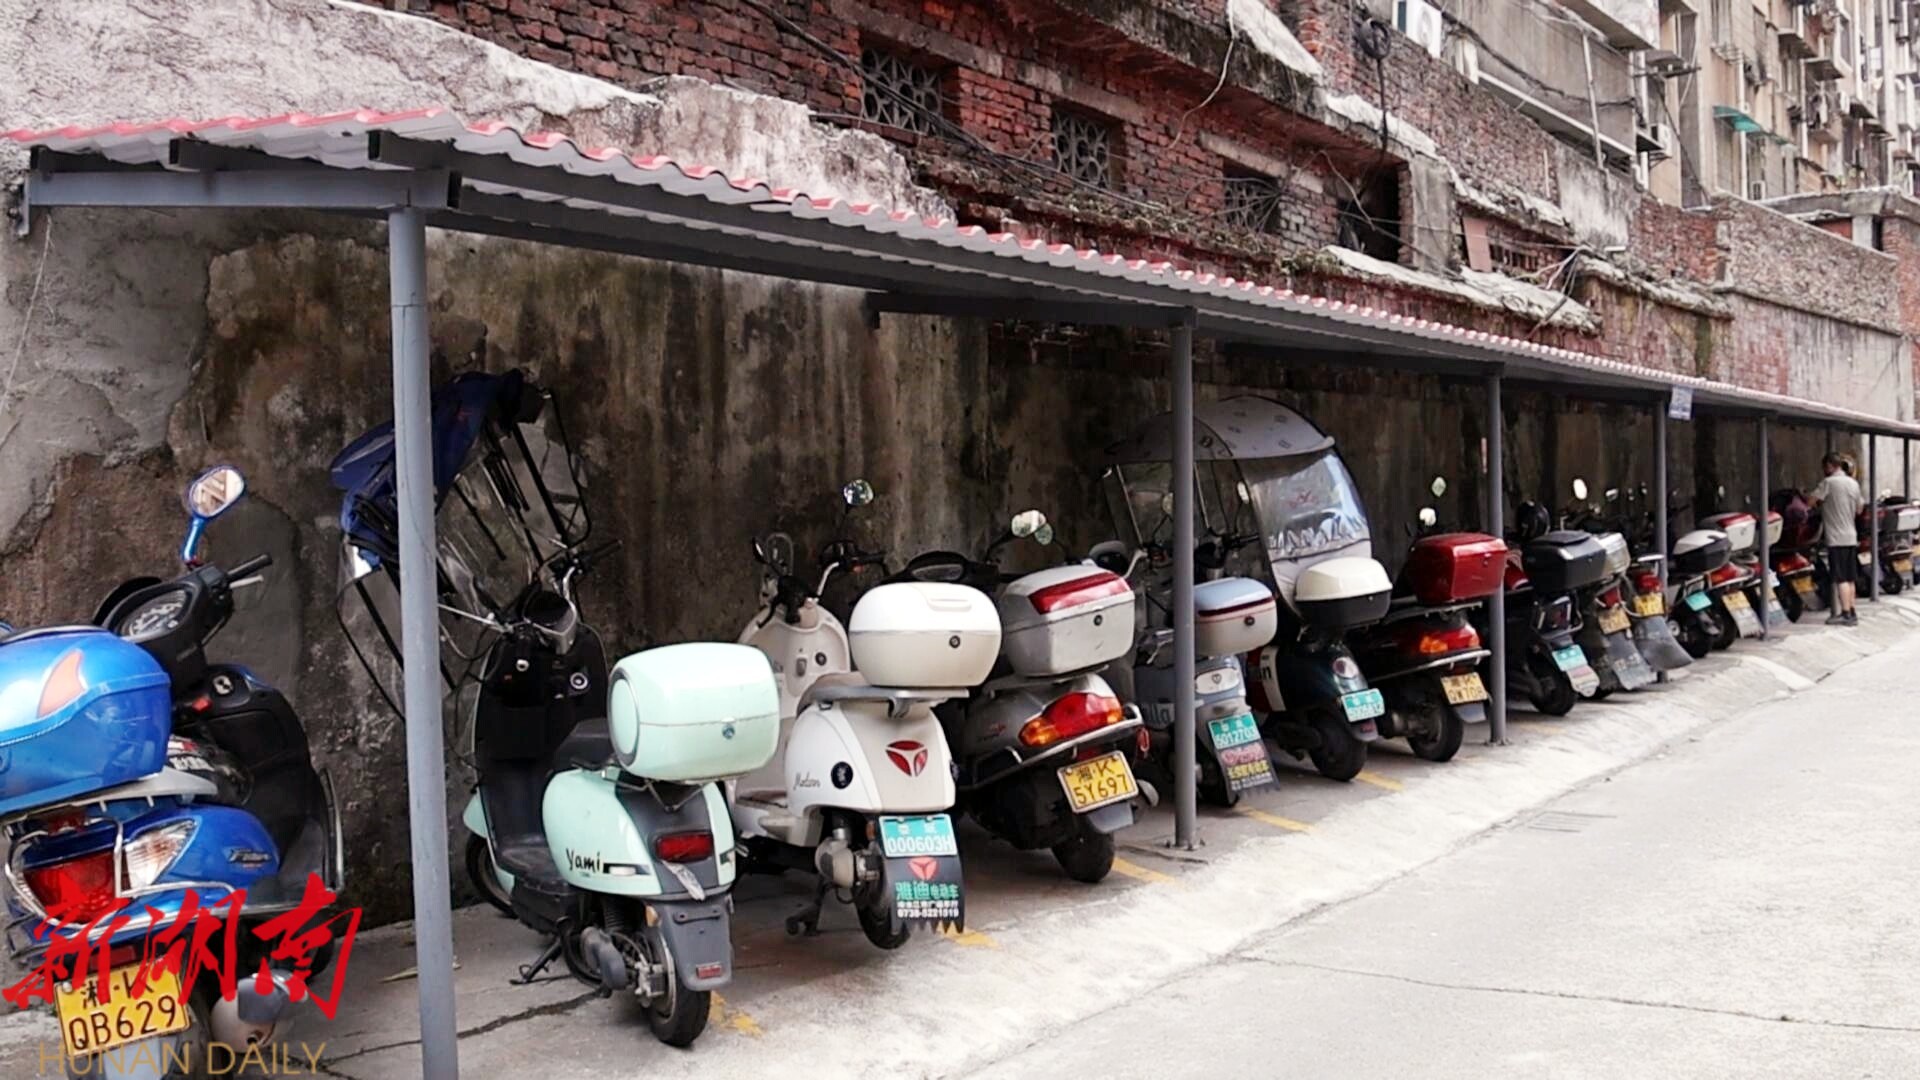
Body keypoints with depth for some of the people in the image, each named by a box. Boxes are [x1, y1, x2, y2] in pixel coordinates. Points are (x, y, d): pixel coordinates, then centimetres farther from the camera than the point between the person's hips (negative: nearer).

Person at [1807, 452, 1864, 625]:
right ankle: (1852, 613, 15)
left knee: (1841, 578, -7)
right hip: (1851, 537, 7)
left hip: (1837, 538, -7)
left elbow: (1810, 503, -15)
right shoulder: (1854, 484, 11)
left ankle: (1845, 614, -9)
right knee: (1850, 578, 11)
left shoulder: (1829, 482, -11)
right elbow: (1858, 510, 20)